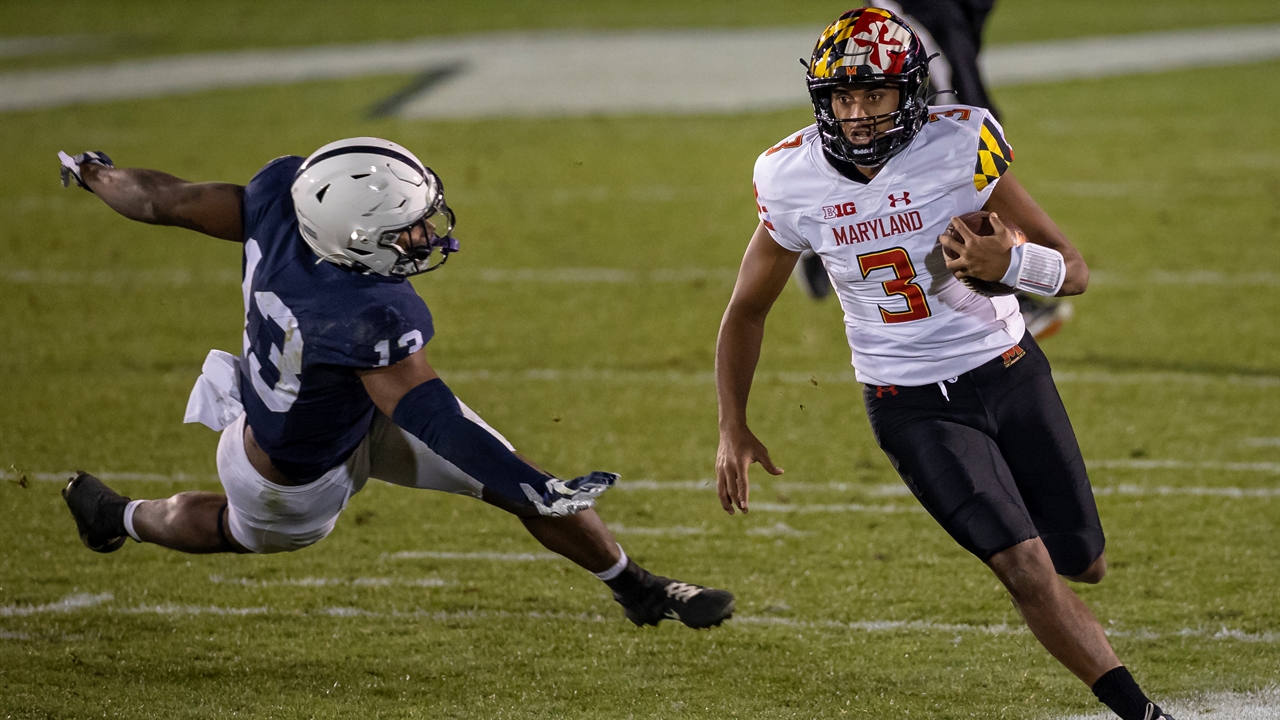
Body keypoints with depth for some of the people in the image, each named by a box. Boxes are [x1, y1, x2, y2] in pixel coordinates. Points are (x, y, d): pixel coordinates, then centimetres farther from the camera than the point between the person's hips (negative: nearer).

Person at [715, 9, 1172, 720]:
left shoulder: (959, 147, -16)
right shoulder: (794, 184, -10)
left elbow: (1075, 271, -12)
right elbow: (746, 310, 7)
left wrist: (1009, 262, -34)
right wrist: (732, 428, 1)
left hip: (1008, 371, 1)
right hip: (913, 407, -1)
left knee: (1084, 566, 11)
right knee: (1028, 572, -14)